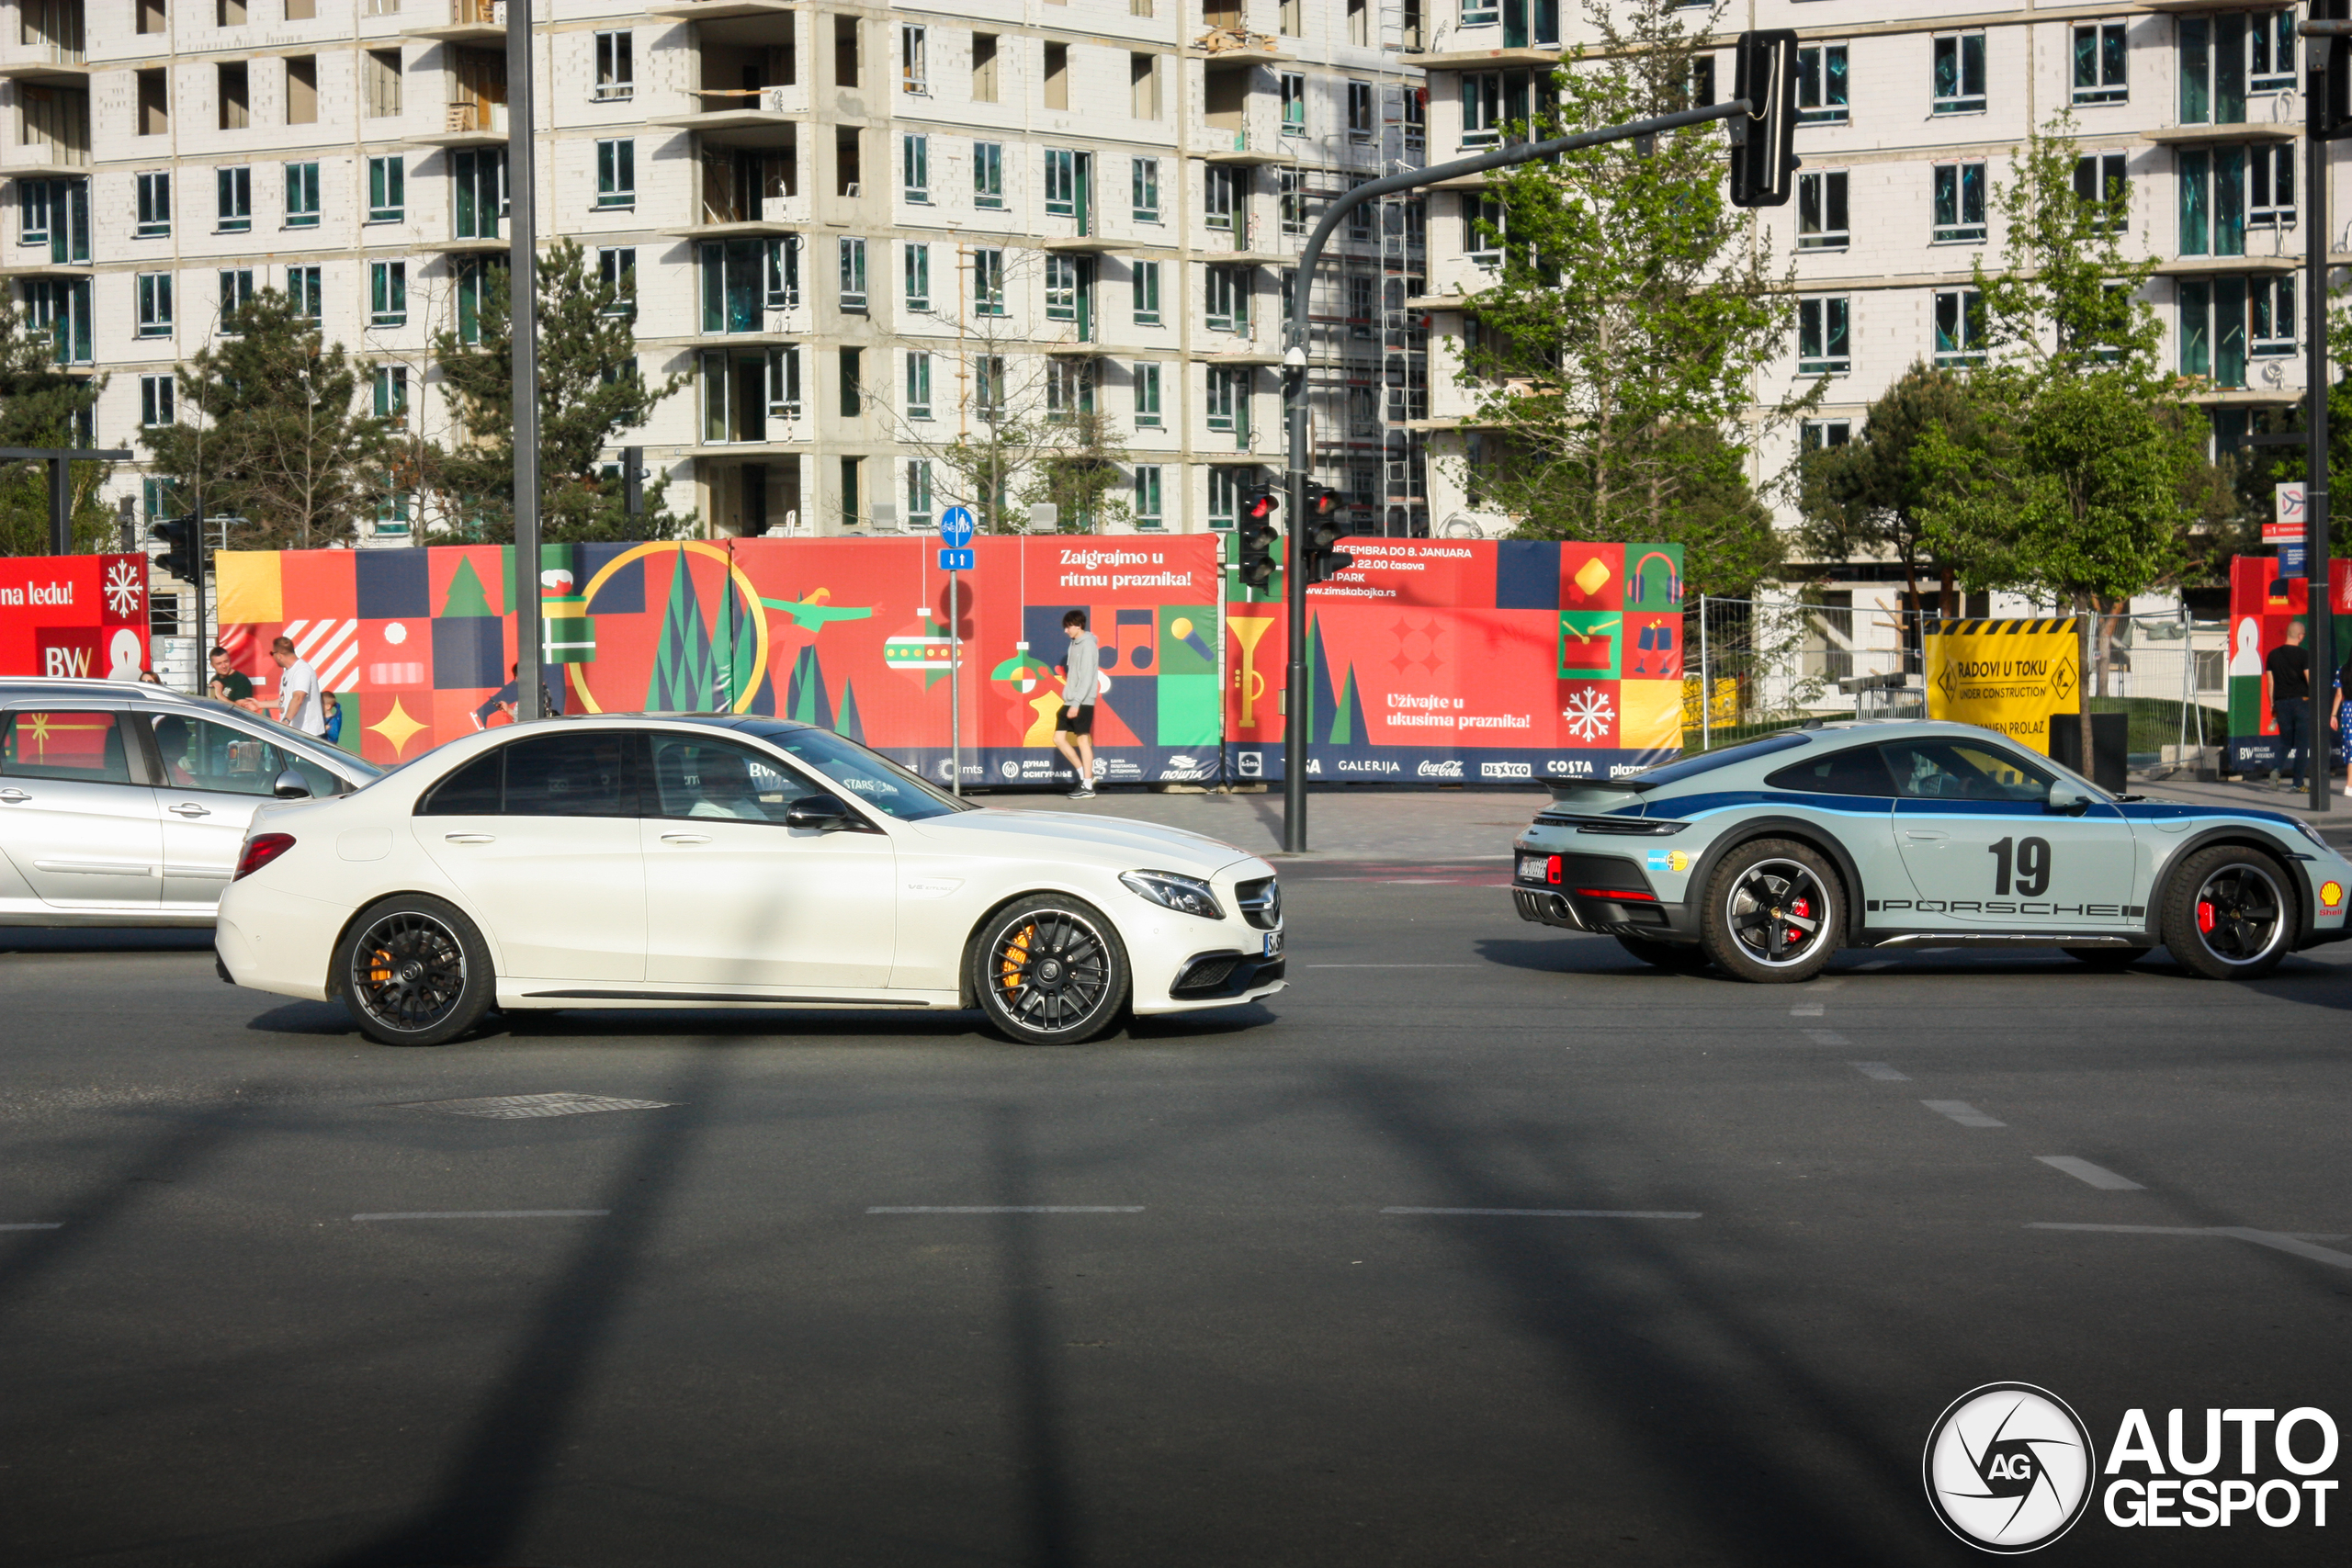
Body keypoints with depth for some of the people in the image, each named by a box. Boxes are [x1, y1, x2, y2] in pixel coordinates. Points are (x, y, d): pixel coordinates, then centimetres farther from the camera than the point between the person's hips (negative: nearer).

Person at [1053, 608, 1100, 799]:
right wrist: (1069, 699, 16)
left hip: (1083, 702, -9)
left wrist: (1076, 703, -22)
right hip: (1071, 701, 9)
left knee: (1083, 740, -5)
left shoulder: (1088, 645, -12)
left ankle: (1087, 787, -1)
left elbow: (1087, 678, -18)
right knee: (1059, 738, 7)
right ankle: (1084, 773, 16)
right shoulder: (1075, 644, 15)